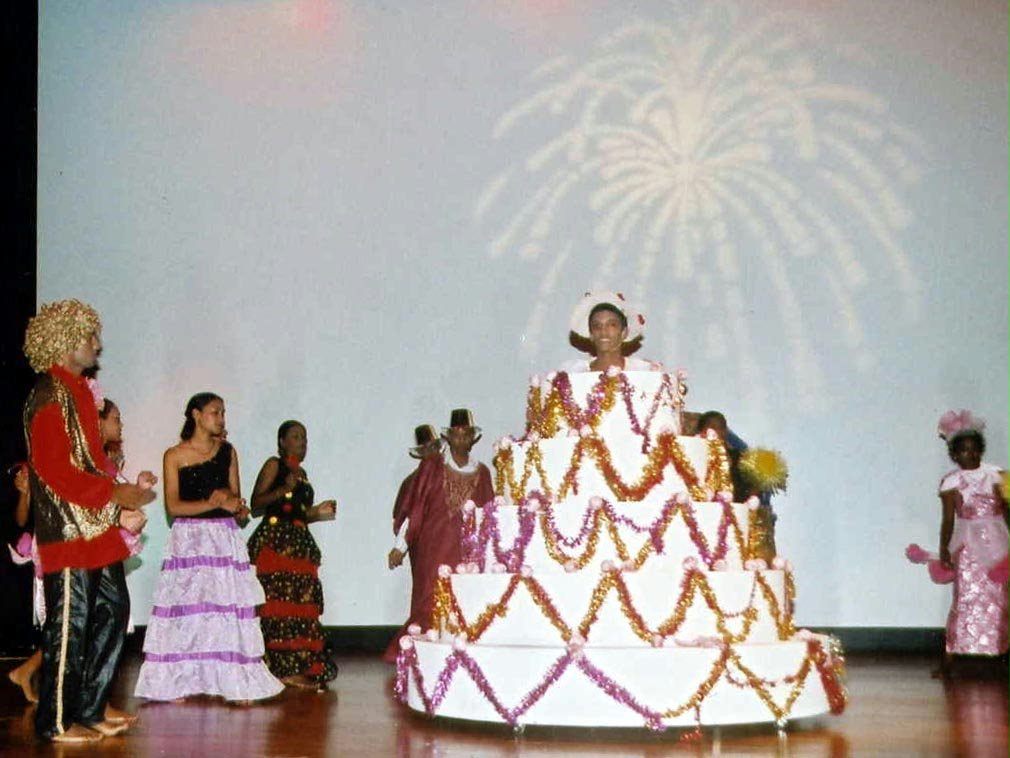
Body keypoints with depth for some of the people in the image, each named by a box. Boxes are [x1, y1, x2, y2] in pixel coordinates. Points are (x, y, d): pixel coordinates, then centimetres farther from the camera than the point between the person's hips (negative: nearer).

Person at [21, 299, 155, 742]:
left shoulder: (77, 390, 16)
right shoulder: (49, 396, -13)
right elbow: (53, 469, -20)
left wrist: (122, 496, 11)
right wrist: (113, 493, -19)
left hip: (96, 528, 10)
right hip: (68, 530, -10)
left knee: (112, 611, 12)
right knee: (70, 623, -3)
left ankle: (89, 709, 20)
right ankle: (56, 722, 7)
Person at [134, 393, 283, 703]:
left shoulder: (227, 451, 10)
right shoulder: (174, 455, 0)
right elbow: (172, 505, -6)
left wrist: (236, 506, -9)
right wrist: (212, 504, -15)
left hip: (224, 538, 2)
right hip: (187, 539, -2)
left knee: (229, 607, -4)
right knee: (186, 609, -4)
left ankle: (235, 681, -2)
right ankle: (179, 683, 4)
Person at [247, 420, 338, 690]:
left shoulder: (302, 473, 23)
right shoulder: (274, 465, 1)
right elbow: (256, 503, -9)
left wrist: (318, 512, 10)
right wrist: (283, 490, -20)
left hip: (300, 544, 8)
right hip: (274, 543, -8)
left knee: (301, 605, 3)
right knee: (278, 604, -11)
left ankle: (298, 668, 4)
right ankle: (285, 669, -11)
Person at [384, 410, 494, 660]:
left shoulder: (482, 473, 11)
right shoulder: (431, 466, 2)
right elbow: (414, 506, 0)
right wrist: (401, 545, -4)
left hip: (467, 552, 3)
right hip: (432, 548, -3)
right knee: (430, 605, -6)